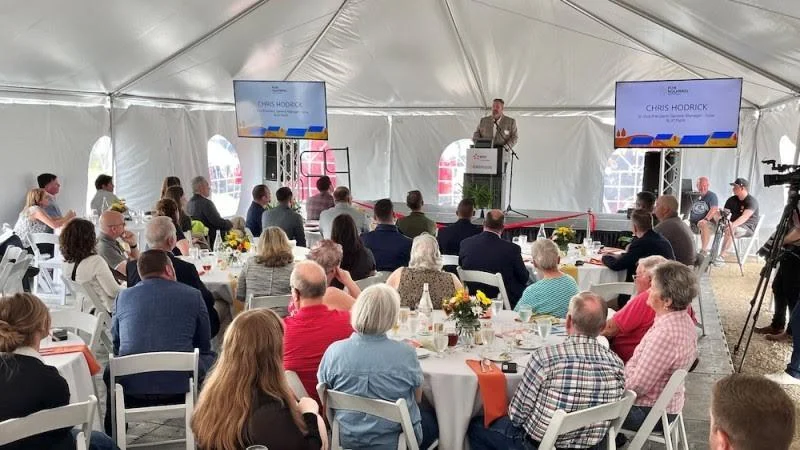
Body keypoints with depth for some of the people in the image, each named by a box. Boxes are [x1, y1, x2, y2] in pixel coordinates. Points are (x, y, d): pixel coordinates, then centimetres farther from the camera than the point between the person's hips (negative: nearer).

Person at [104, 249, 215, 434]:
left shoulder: (123, 296, 8)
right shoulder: (193, 295, 2)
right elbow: (205, 346, 11)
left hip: (131, 390, 2)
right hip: (179, 387, -2)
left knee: (110, 371, 33)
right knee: (207, 359, 26)